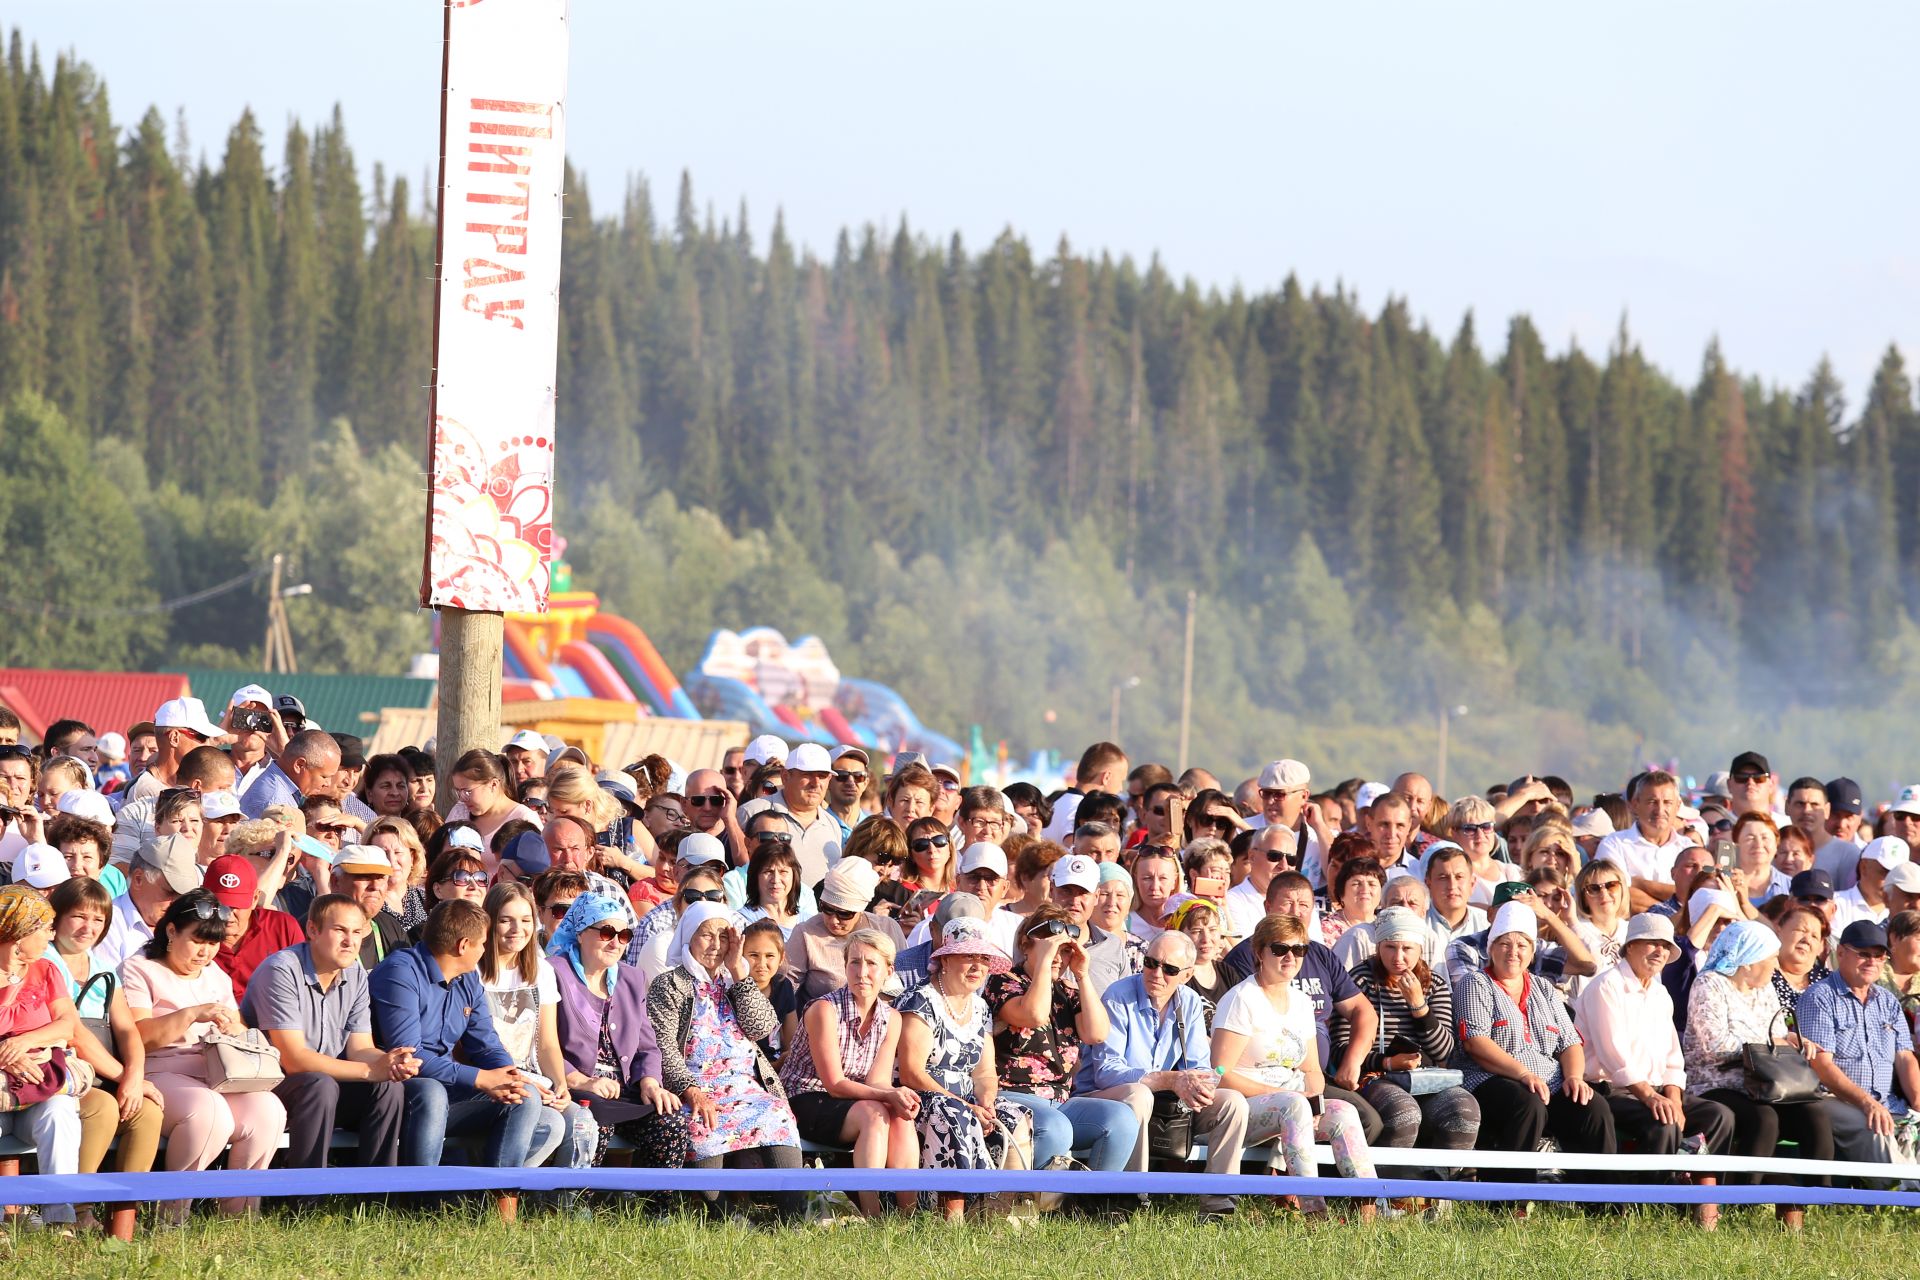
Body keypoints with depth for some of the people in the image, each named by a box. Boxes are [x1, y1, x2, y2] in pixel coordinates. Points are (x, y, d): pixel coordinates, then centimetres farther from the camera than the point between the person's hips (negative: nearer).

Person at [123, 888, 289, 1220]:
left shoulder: (217, 977, 26)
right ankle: (174, 1212, -20)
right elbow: (137, 1037, -9)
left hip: (218, 1077, 6)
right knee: (210, 1113, -38)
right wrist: (192, 1015, -18)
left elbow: (242, 1032, 25)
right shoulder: (139, 971, 4)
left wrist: (234, 1030, 0)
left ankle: (237, 1211, -12)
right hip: (161, 1076, -6)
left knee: (268, 1110, -25)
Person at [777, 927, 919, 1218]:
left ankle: (909, 1213, -30)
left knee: (902, 1119, -24)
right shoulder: (825, 1010, -16)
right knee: (873, 1114, -32)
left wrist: (900, 1097, -27)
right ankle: (871, 1217, -39)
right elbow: (834, 1083, -18)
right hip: (803, 1103, -6)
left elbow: (878, 1081, -3)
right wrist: (888, 1095, -29)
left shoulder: (890, 1018, 4)